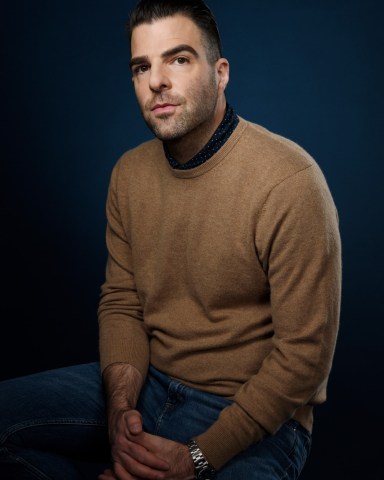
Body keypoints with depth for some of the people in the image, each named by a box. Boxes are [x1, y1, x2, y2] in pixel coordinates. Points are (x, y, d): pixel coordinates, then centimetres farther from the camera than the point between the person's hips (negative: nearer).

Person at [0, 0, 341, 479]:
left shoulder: (290, 180, -19)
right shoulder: (129, 173, 2)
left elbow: (304, 354, -18)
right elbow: (120, 301, 6)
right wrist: (120, 408, -11)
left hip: (252, 413, -4)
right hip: (148, 383, 5)